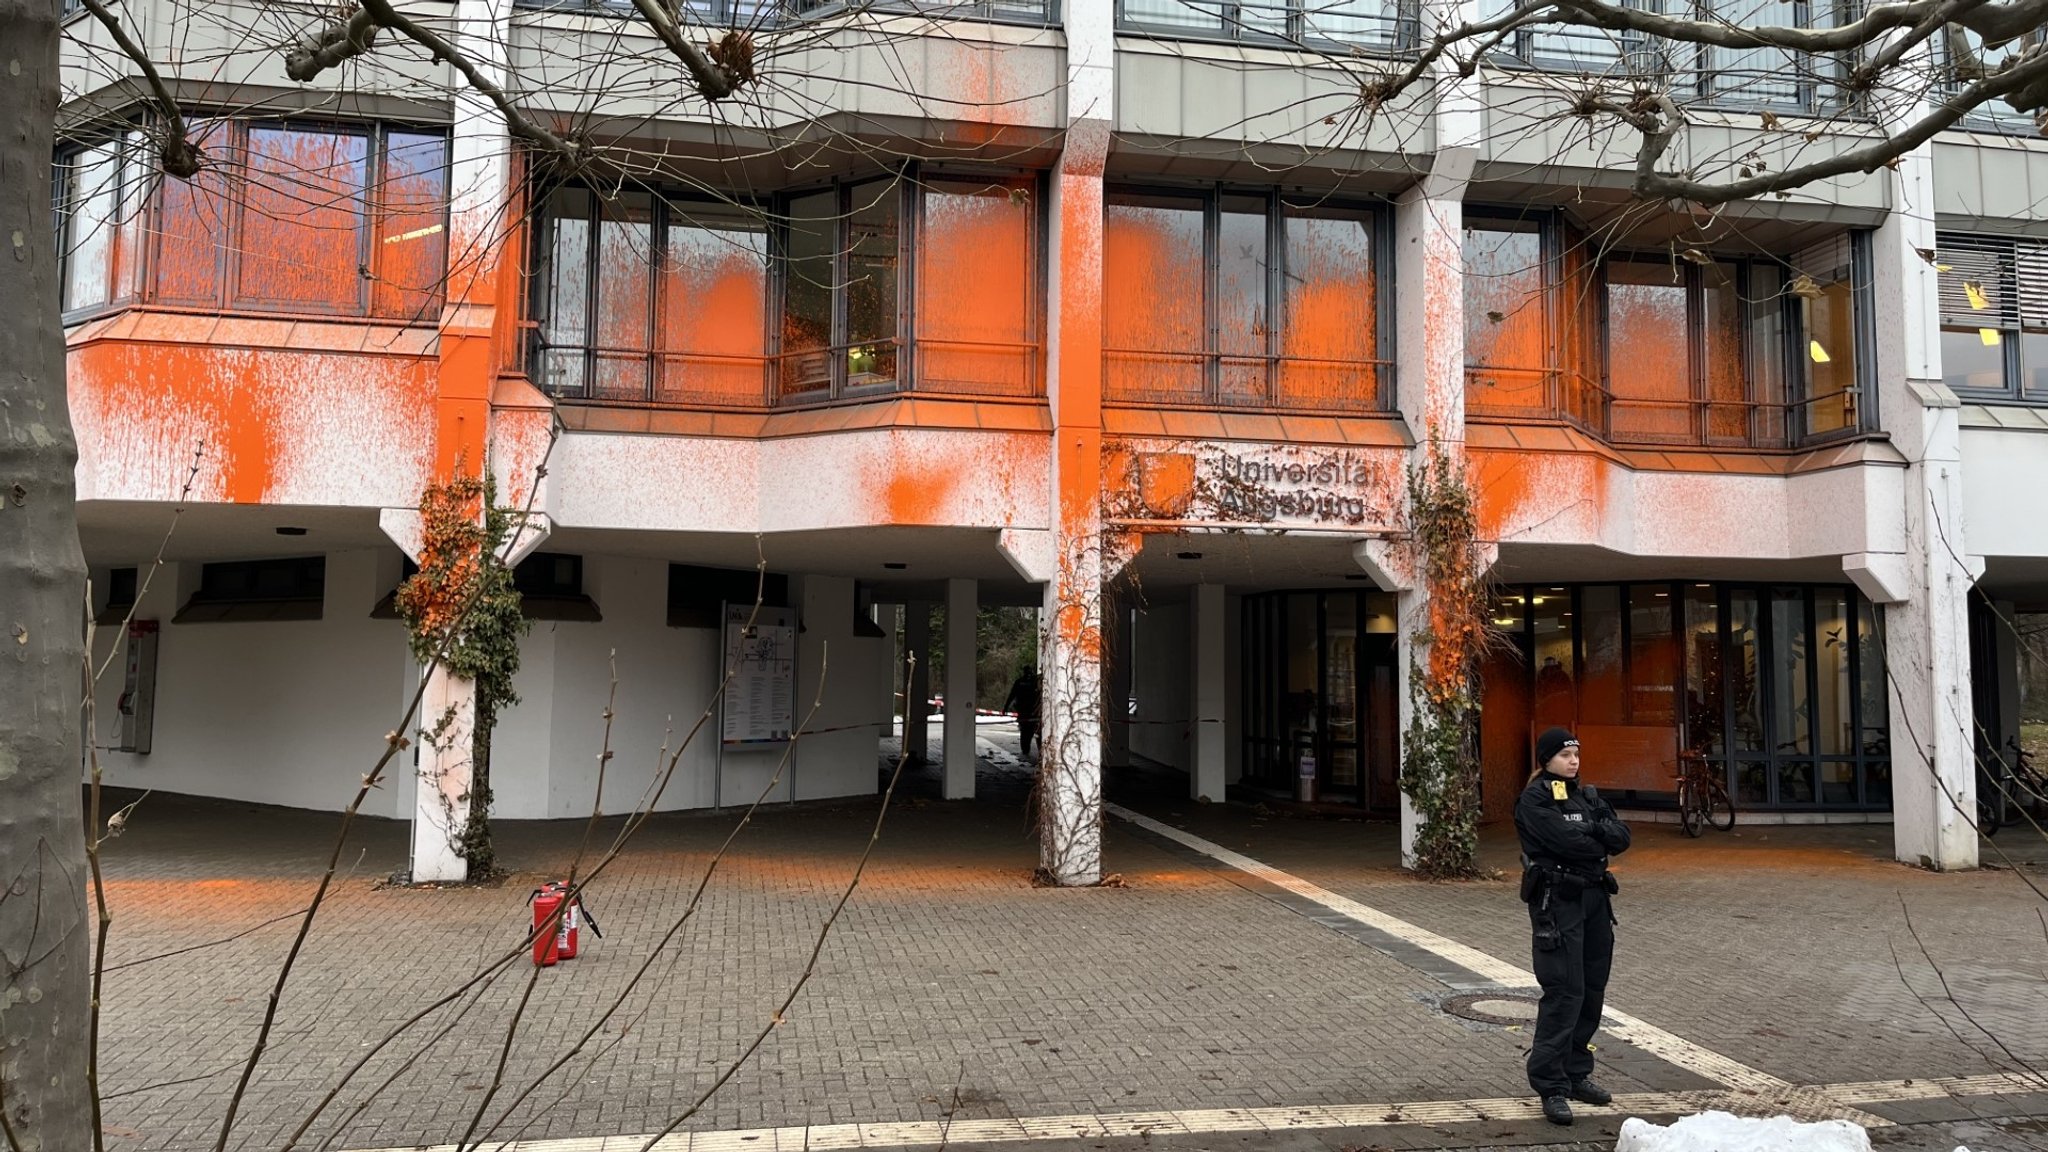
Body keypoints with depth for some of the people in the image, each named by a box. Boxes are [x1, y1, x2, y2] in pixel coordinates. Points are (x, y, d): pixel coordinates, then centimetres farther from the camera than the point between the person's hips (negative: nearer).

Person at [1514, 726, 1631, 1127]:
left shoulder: (1587, 795, 15)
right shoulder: (1534, 799, -7)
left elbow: (1622, 837, 3)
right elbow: (1566, 842, -19)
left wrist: (1592, 830, -14)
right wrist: (1601, 842, -3)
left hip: (1594, 898, 7)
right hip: (1557, 901, -7)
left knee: (1592, 991, 10)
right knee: (1564, 993, -10)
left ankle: (1576, 1074, 23)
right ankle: (1552, 1087, -4)